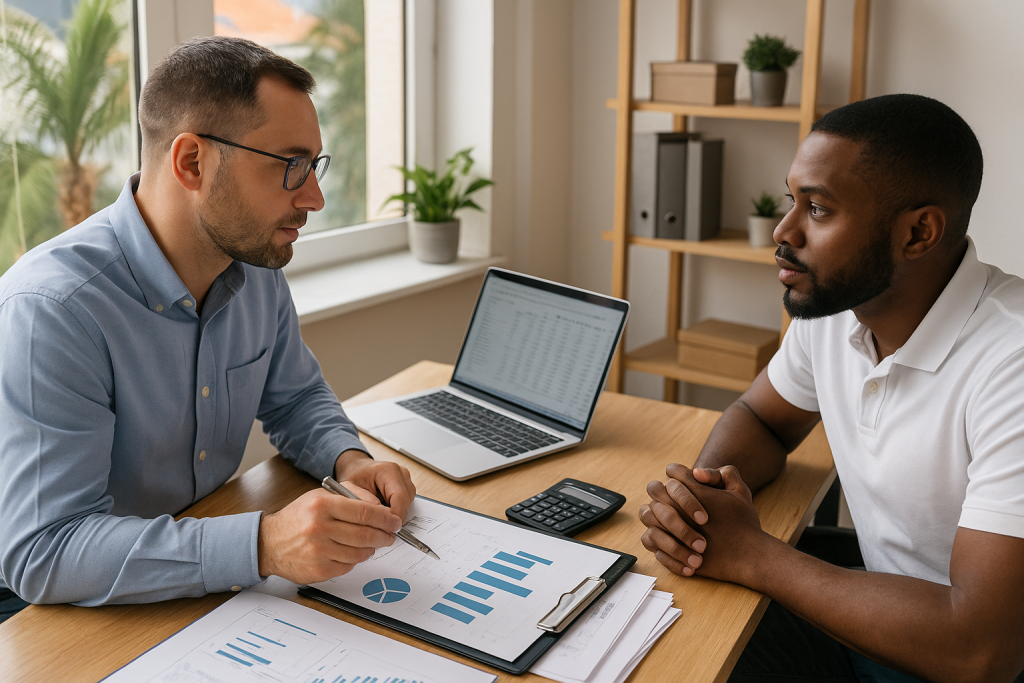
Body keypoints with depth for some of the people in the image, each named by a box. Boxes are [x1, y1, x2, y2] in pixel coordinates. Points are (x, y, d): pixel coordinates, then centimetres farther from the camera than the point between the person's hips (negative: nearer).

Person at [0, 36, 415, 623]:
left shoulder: (256, 269, -2)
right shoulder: (51, 310, -26)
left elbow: (294, 396, 15)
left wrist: (348, 458, -7)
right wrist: (262, 545, -39)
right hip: (52, 614, -6)